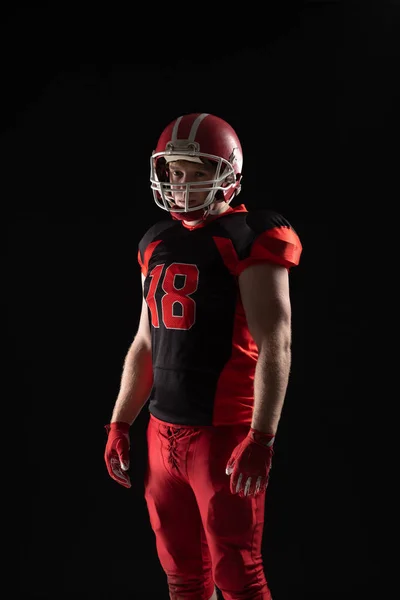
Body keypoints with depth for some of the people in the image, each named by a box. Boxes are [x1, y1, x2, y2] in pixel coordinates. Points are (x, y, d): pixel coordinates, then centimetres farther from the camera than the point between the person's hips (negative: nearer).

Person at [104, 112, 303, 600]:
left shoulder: (250, 238, -10)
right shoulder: (157, 243, 12)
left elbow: (275, 344, -15)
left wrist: (261, 439, -21)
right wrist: (119, 424, 17)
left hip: (224, 432, -7)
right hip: (163, 431, 7)